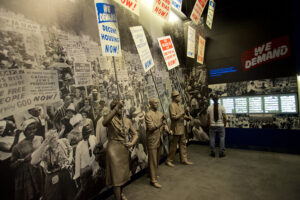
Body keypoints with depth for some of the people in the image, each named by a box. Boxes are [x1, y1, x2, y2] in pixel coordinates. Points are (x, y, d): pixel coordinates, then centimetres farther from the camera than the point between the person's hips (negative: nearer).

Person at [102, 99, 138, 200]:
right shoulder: (111, 119, -13)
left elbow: (135, 134, 9)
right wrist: (116, 109, -42)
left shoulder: (127, 120, 2)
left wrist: (132, 143, -9)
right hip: (113, 149, -5)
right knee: (116, 174, 2)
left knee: (123, 172, 21)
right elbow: (104, 123, -39)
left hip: (124, 149, 6)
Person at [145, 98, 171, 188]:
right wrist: (161, 122, -30)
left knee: (157, 160, 20)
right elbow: (151, 127, -21)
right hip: (152, 141, -7)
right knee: (153, 161, 2)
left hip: (160, 140, 7)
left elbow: (164, 124, 10)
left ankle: (153, 174, 39)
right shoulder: (148, 115, -13)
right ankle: (153, 180, 13)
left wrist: (168, 130, -9)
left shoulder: (160, 113, 9)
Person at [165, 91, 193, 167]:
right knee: (174, 145, 1)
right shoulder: (172, 105, -16)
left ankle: (184, 159, 26)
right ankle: (169, 160, 15)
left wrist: (186, 117, 1)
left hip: (181, 128, 9)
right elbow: (174, 117, -24)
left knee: (183, 143, 14)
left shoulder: (178, 104, 13)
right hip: (176, 128, -9)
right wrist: (182, 113, -21)